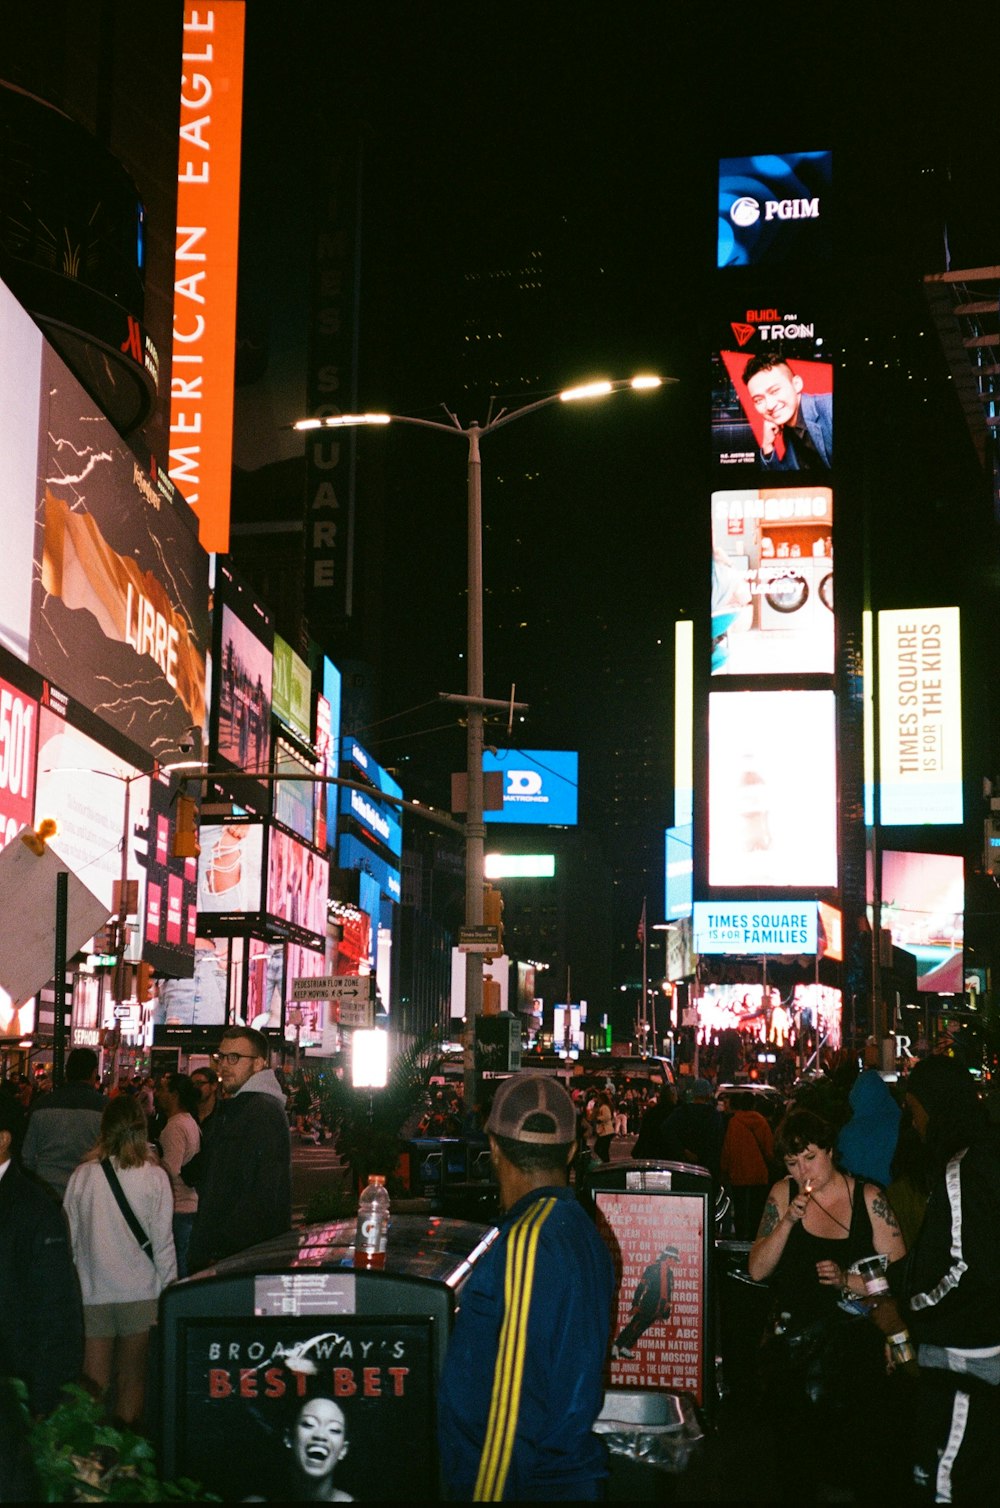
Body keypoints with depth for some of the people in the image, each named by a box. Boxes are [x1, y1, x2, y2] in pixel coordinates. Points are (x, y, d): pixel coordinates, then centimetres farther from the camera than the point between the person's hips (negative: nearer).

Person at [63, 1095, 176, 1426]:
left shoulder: (83, 1175, -3)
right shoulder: (154, 1177, -6)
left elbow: (69, 1238, 3)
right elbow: (163, 1242, -4)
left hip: (91, 1291, 1)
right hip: (140, 1292, -1)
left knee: (93, 1387, 7)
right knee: (131, 1380, 12)